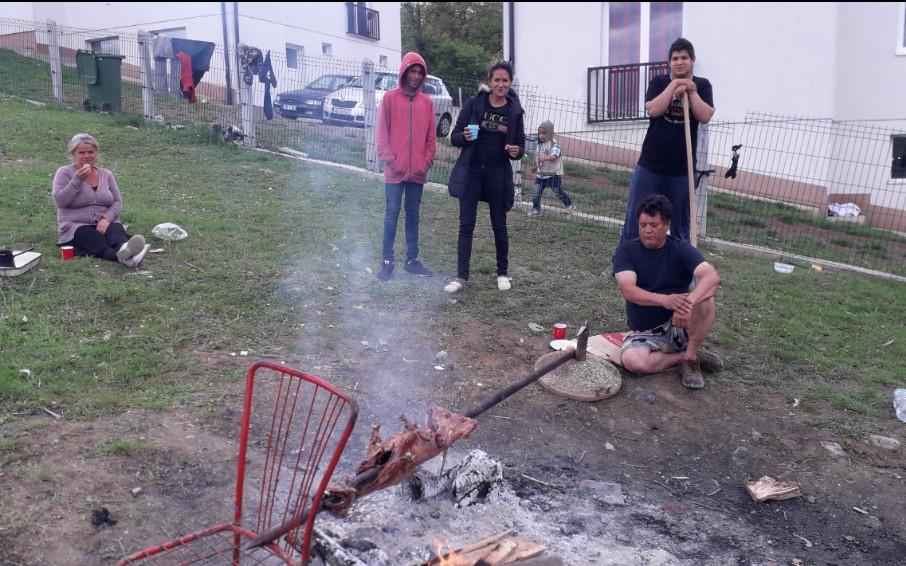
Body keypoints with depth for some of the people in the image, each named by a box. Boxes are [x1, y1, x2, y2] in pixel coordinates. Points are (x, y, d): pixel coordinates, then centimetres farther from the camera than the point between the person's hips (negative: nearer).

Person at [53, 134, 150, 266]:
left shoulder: (106, 174, 15)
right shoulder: (65, 173, 6)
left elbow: (117, 202, 8)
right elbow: (60, 201, -8)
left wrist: (106, 218, -12)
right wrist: (78, 179, -15)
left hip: (104, 224, 3)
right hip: (77, 227, -3)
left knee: (116, 229, -35)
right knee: (96, 241, -38)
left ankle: (124, 249, -71)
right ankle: (123, 255, -70)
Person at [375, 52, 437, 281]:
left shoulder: (427, 102, 9)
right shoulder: (390, 98, 0)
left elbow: (431, 137, 9)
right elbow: (382, 133, -2)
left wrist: (427, 162, -1)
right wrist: (389, 160, -11)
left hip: (418, 171, 3)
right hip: (395, 170, -3)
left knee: (413, 215, 10)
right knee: (391, 214, -1)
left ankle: (412, 260, 17)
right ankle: (387, 261, 5)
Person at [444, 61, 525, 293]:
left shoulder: (514, 110, 0)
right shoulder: (474, 103, -4)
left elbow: (521, 145, 7)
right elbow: (455, 137, -2)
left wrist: (517, 151, -16)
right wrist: (465, 137, -24)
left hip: (498, 174, 1)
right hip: (471, 171, -1)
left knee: (499, 225, 10)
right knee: (466, 224, 0)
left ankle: (502, 273, 25)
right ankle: (462, 277, 6)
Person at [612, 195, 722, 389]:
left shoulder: (681, 249, -6)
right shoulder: (626, 251, -7)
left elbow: (712, 277, -24)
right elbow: (628, 291, -23)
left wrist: (689, 302, -44)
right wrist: (665, 300, -42)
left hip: (679, 327, 0)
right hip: (645, 334, 0)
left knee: (705, 301, -29)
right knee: (632, 361, -33)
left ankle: (690, 358, -10)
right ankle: (686, 355, -6)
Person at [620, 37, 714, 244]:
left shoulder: (701, 85, 5)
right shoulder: (659, 82, 4)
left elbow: (705, 116, -9)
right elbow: (652, 110, -14)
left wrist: (691, 91, -13)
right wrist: (674, 85, -14)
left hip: (683, 169, 1)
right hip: (650, 164, -1)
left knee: (681, 225, 7)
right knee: (635, 219, 0)